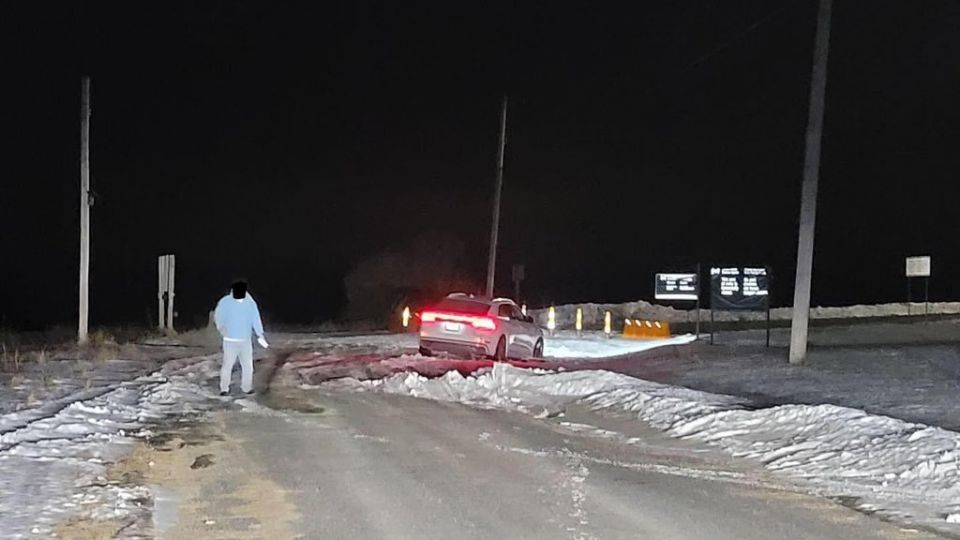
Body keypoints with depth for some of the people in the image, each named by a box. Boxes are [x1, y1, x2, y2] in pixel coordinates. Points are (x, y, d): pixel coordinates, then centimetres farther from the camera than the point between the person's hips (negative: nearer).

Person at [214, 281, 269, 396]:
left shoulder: (250, 303, 1)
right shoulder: (225, 302, -6)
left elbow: (255, 319, -2)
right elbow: (218, 316, -6)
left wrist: (260, 335, -12)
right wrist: (221, 328, -24)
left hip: (246, 340, 3)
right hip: (230, 340, -3)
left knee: (248, 365, 6)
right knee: (227, 365, -6)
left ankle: (246, 388, 18)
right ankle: (224, 388, 2)